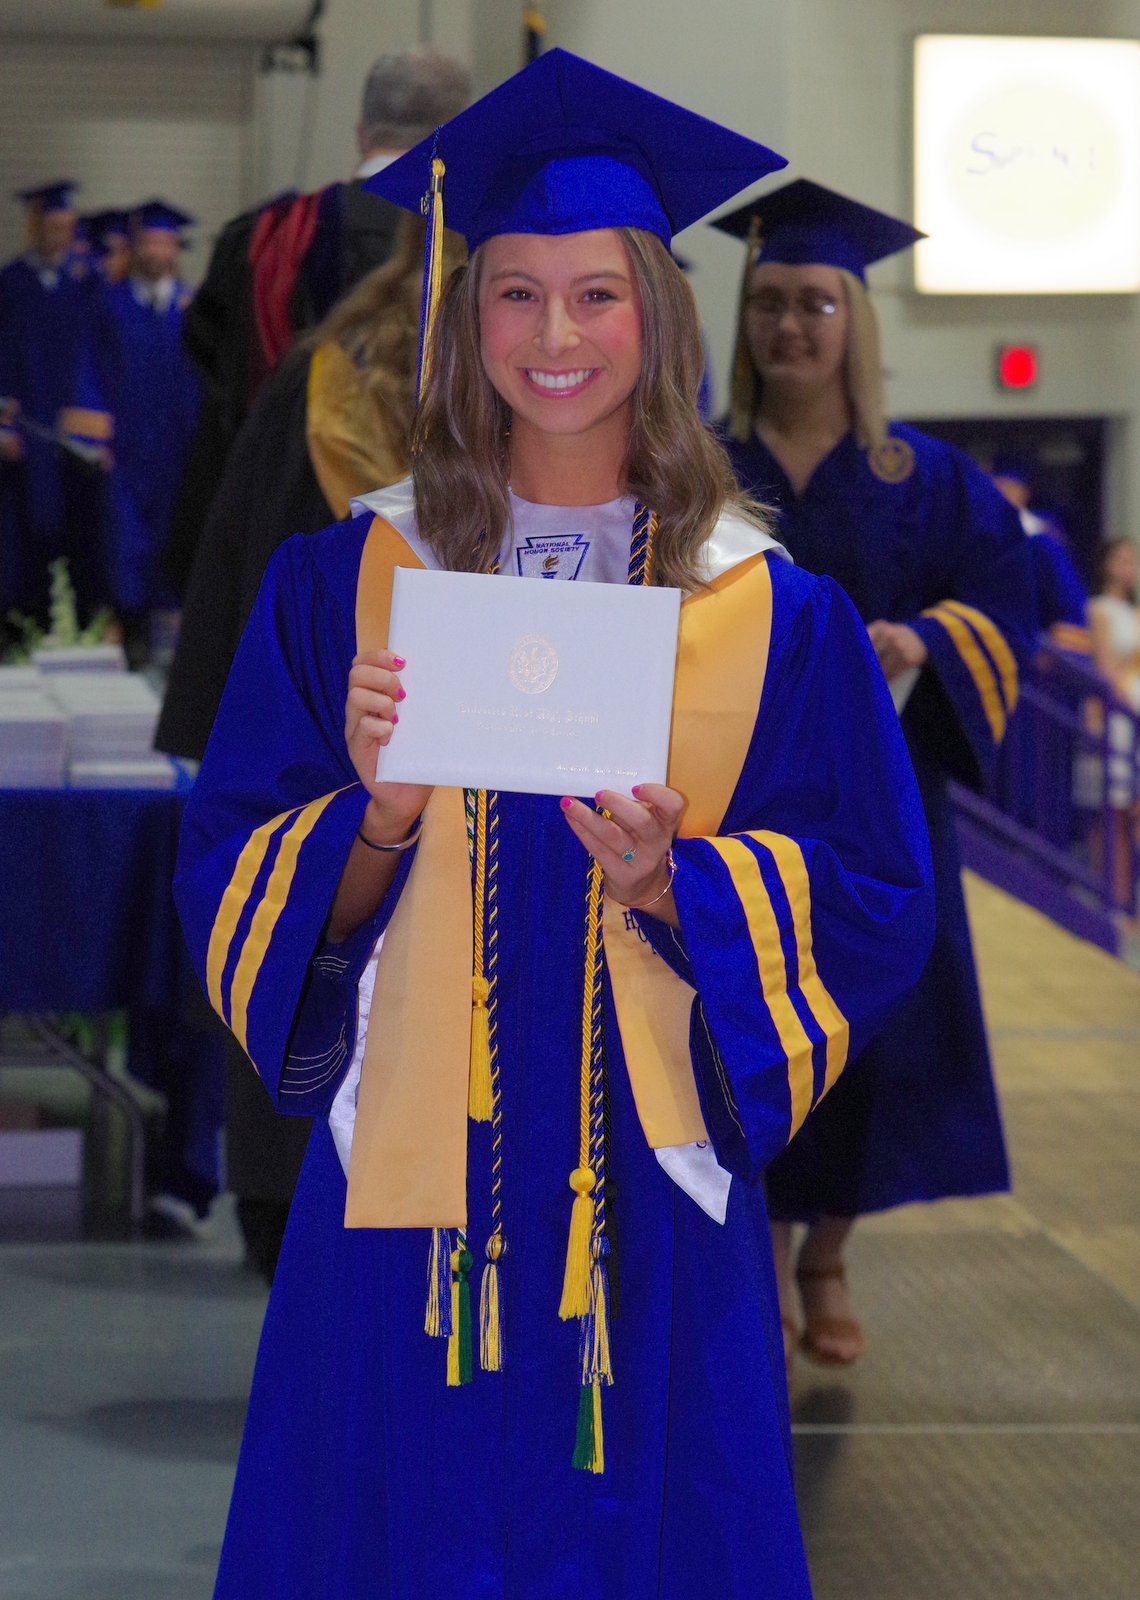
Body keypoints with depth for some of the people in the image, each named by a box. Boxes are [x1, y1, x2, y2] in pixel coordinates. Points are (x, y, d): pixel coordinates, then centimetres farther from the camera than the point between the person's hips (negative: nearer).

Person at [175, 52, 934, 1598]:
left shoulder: (774, 615, 2)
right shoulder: (345, 582, 4)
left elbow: (872, 912, 1)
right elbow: (232, 884, 2)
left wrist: (675, 886, -15)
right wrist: (379, 819, -17)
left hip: (652, 1180, 0)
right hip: (408, 1177, 0)